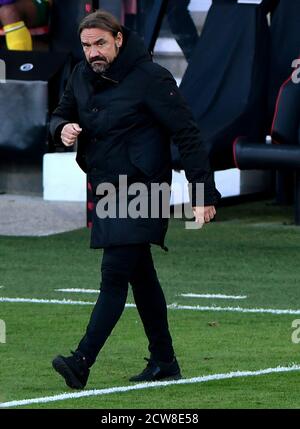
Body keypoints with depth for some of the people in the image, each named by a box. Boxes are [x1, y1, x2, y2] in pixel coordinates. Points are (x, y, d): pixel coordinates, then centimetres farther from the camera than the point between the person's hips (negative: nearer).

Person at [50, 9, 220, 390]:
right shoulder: (82, 76, 7)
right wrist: (63, 129, -7)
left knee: (114, 276, -14)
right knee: (141, 276, 14)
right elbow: (61, 115, 20)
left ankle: (82, 363, -22)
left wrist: (204, 193, -17)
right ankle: (164, 362, 23)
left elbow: (187, 134, -13)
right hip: (105, 191, 8)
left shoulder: (151, 78, -14)